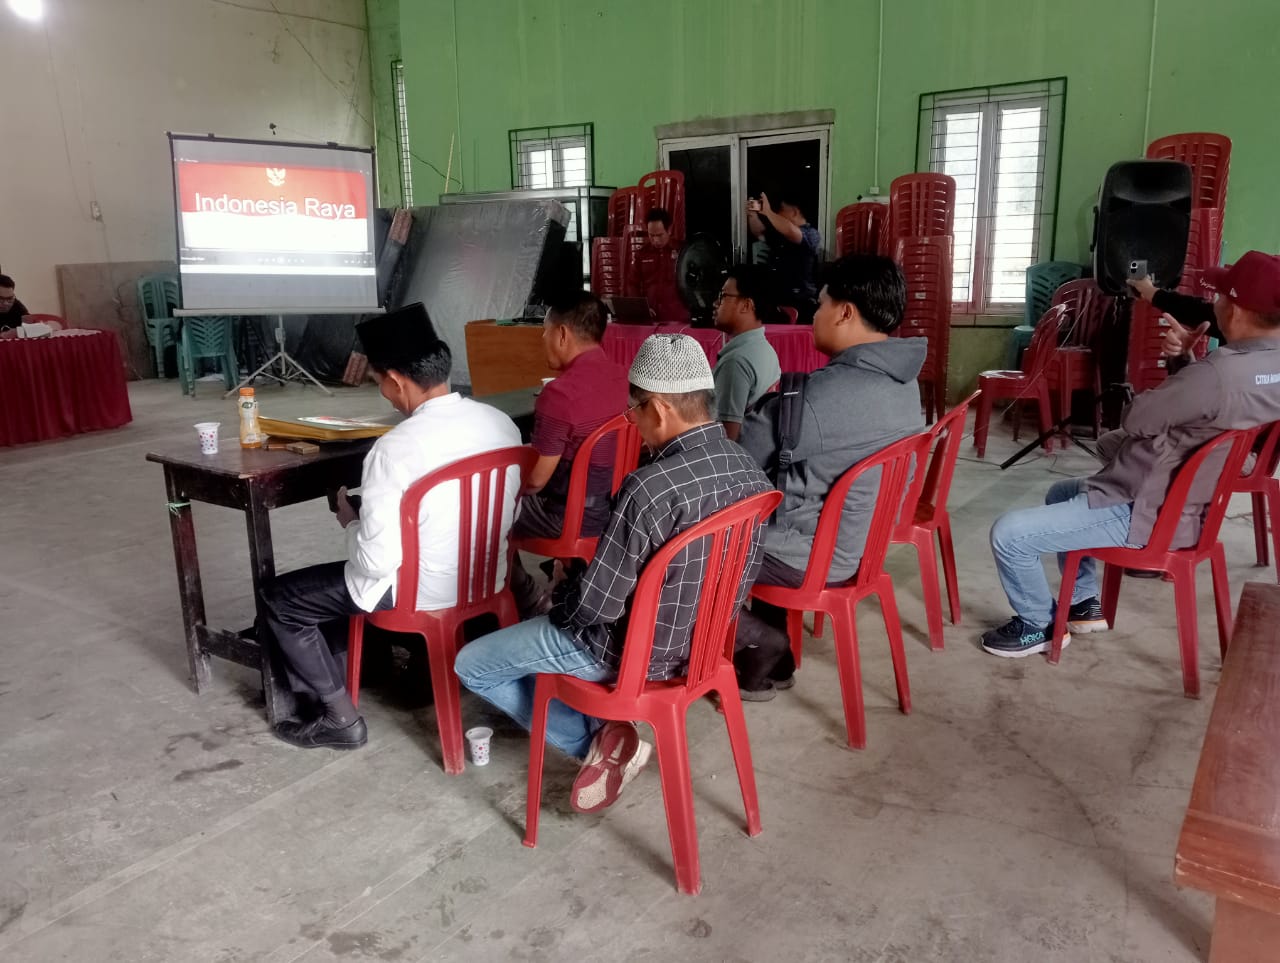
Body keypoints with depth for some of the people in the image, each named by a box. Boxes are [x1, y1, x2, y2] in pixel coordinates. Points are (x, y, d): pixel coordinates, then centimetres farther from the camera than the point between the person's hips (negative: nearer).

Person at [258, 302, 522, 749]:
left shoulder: (395, 450, -28)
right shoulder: (501, 422, -8)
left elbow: (376, 562, -26)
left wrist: (350, 522, -4)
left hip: (419, 592, -7)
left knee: (278, 599, 12)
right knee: (356, 570, 35)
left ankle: (339, 717, 17)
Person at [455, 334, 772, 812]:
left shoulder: (650, 488, -32)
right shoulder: (749, 470, -7)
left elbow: (597, 605, -25)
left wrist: (560, 594, -1)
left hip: (633, 650, -8)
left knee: (469, 665, 12)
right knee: (538, 630, 30)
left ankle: (594, 739, 5)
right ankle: (601, 734, 16)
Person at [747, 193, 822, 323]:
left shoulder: (811, 234, -7)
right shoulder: (780, 233, 20)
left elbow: (791, 232, -27)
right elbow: (759, 232, 21)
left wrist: (768, 212, -20)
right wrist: (753, 214, 0)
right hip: (776, 299, 7)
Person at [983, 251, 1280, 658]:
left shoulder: (1221, 372, -31)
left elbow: (1135, 420, -18)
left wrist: (1153, 393, 1)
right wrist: (1183, 361, 1)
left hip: (1145, 514, -11)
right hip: (1186, 502, 11)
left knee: (1008, 534, -11)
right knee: (1061, 493, 31)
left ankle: (1037, 625, 12)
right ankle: (1084, 603, 34)